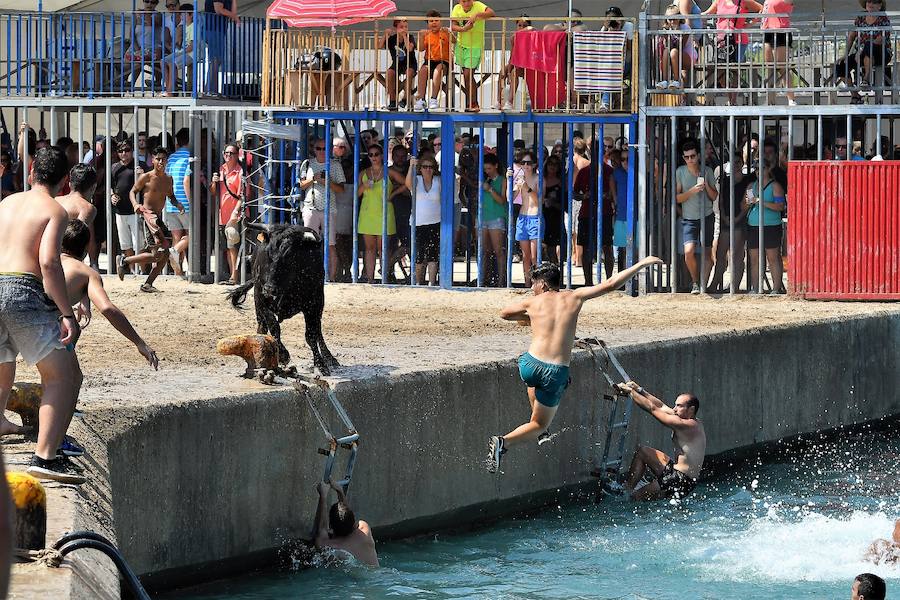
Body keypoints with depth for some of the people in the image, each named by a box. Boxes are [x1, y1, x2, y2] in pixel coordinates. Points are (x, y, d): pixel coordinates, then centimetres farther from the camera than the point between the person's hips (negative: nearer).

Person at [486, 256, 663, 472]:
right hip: (556, 374, -1)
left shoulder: (532, 303, 8)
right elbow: (610, 284, 4)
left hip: (530, 365, 1)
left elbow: (504, 314, 27)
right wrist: (642, 264, 10)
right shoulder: (573, 297, 5)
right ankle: (504, 442, -14)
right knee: (539, 425, 13)